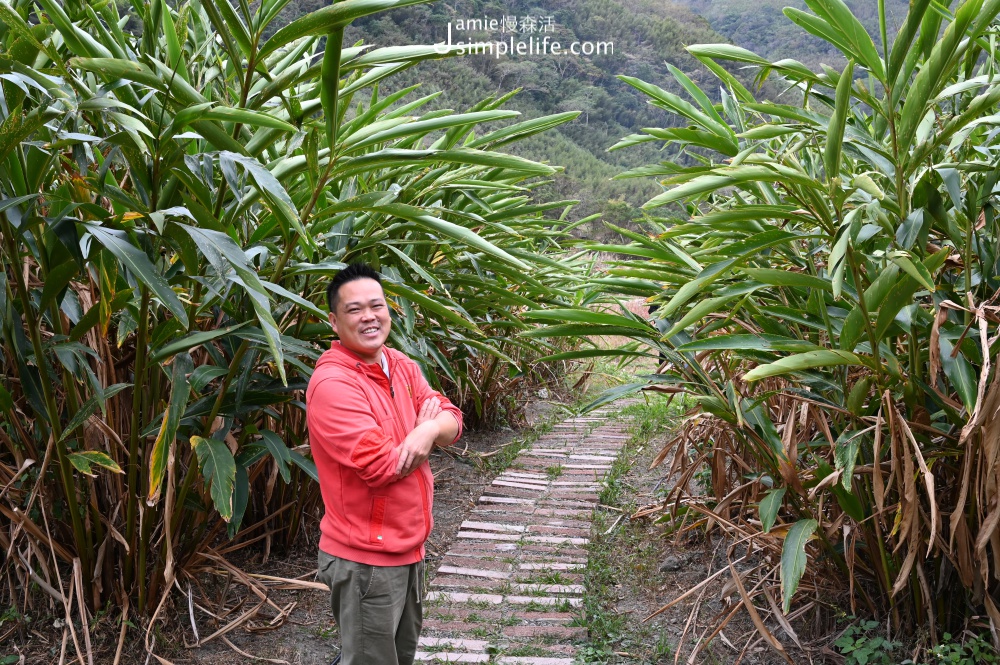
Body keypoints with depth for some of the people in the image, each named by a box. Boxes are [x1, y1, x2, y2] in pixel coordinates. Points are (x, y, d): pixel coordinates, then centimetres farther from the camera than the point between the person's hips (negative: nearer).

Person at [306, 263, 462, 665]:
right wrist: (423, 430, -9)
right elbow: (381, 465, -27)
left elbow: (451, 419, 1)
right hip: (365, 558, -8)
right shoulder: (332, 384, -22)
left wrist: (432, 429, -23)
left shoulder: (402, 367, 5)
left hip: (409, 547, 8)